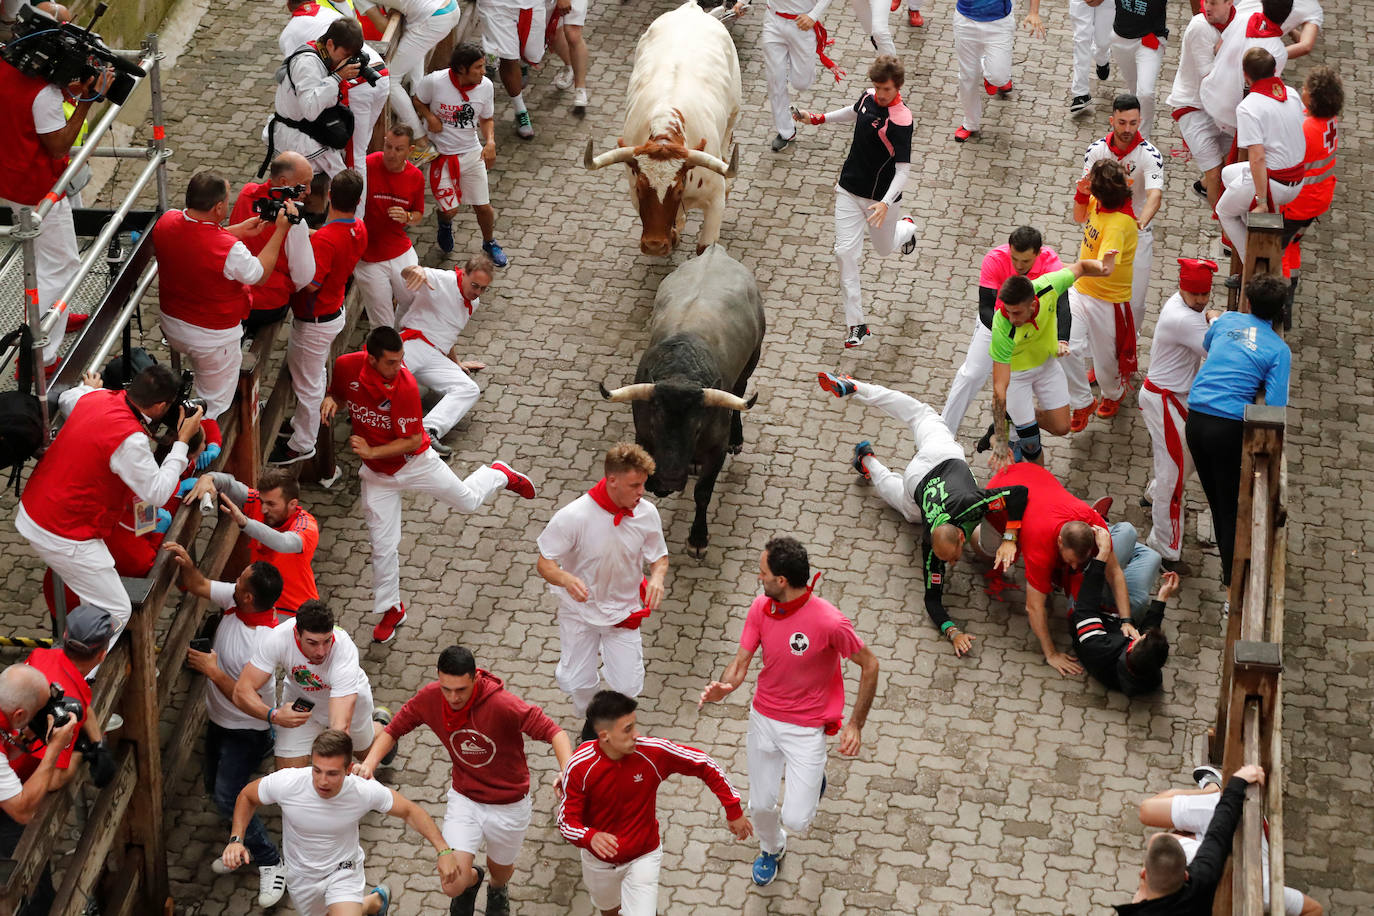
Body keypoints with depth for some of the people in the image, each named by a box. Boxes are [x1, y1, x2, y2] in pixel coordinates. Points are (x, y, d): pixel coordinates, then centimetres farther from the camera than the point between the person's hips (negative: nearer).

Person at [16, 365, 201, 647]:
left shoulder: (95, 397, -3)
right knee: (116, 612, 0)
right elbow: (158, 493, -18)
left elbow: (66, 398, 23)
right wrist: (182, 441, -12)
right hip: (62, 536, -9)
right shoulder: (129, 440, -29)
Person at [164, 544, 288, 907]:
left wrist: (212, 671, -28)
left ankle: (270, 863, 4)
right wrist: (186, 565, -21)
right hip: (220, 720, 9)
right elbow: (199, 586, -1)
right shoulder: (234, 599, -16)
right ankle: (246, 846, 40)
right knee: (216, 789, 20)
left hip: (247, 730, -9)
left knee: (227, 797, -12)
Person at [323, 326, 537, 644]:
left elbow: (412, 441, -24)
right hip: (377, 474, 2)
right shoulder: (346, 367, -21)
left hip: (416, 463, -2)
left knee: (469, 500, 18)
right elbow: (339, 395, 3)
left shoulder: (405, 385, -31)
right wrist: (330, 401, -21)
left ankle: (498, 475, 52)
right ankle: (391, 609, 26)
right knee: (383, 546, 5)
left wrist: (371, 451, -33)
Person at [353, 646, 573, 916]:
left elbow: (552, 731, -27)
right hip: (464, 800, 2)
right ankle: (472, 878, 30)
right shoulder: (429, 698, -18)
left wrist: (567, 770, -46)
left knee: (501, 868, 22)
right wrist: (370, 762, -21)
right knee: (455, 881, -12)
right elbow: (394, 729, -3)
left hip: (509, 805, -2)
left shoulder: (502, 704, -30)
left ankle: (497, 891, 64)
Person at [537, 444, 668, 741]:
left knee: (628, 686, -1)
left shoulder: (646, 512, -16)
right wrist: (567, 579, -40)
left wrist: (657, 576, -23)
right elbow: (544, 563, -18)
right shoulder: (573, 516, -26)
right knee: (577, 683, 4)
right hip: (580, 609, -2)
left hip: (624, 610, 2)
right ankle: (590, 719, 41)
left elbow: (659, 557, 1)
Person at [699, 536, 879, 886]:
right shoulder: (760, 608, -10)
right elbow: (740, 663, -6)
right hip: (764, 718, 4)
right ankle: (771, 849, 51)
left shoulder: (829, 621, -26)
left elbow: (869, 665, -13)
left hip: (806, 728, -4)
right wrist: (722, 688, -29)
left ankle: (813, 780, 29)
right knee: (761, 805, 16)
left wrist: (855, 724, -13)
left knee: (795, 821, -7)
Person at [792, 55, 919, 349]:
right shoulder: (868, 97, -6)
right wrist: (817, 118, 19)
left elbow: (903, 169, -29)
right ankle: (856, 324, -1)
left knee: (884, 249, 19)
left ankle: (907, 227, 57)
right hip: (849, 191, 5)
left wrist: (885, 203, -41)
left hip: (881, 197, -5)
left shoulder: (900, 120, -27)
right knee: (845, 252, -6)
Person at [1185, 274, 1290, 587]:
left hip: (1195, 420, 4)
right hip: (1229, 428, -4)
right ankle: (1232, 576, 15)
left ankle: (1227, 562, 36)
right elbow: (1275, 406, -12)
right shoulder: (1278, 349, -5)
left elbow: (1206, 347, 29)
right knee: (1232, 504, 9)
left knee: (1215, 498, 20)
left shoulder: (1227, 321, 6)